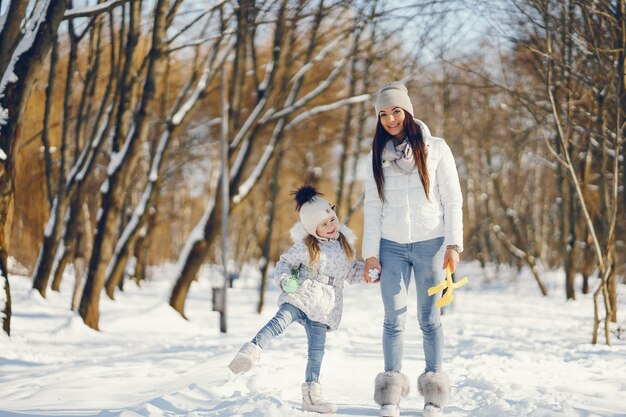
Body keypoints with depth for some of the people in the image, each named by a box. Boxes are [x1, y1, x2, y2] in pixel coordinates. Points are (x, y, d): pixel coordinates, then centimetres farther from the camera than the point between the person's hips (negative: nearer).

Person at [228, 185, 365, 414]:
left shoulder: (345, 244, 9)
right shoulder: (305, 248, -5)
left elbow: (352, 272, 18)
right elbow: (284, 263, 2)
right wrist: (285, 280, -16)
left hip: (324, 307, 4)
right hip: (301, 296, -3)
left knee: (317, 351, 4)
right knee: (280, 321, -31)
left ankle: (312, 396, 12)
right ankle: (250, 353, -41)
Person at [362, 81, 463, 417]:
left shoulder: (435, 148, 1)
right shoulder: (377, 155, 8)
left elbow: (453, 200, -1)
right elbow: (371, 207, 7)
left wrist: (453, 245, -9)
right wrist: (370, 253, 1)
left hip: (429, 245, -2)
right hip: (392, 247, 2)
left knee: (429, 319, 1)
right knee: (394, 319, -1)